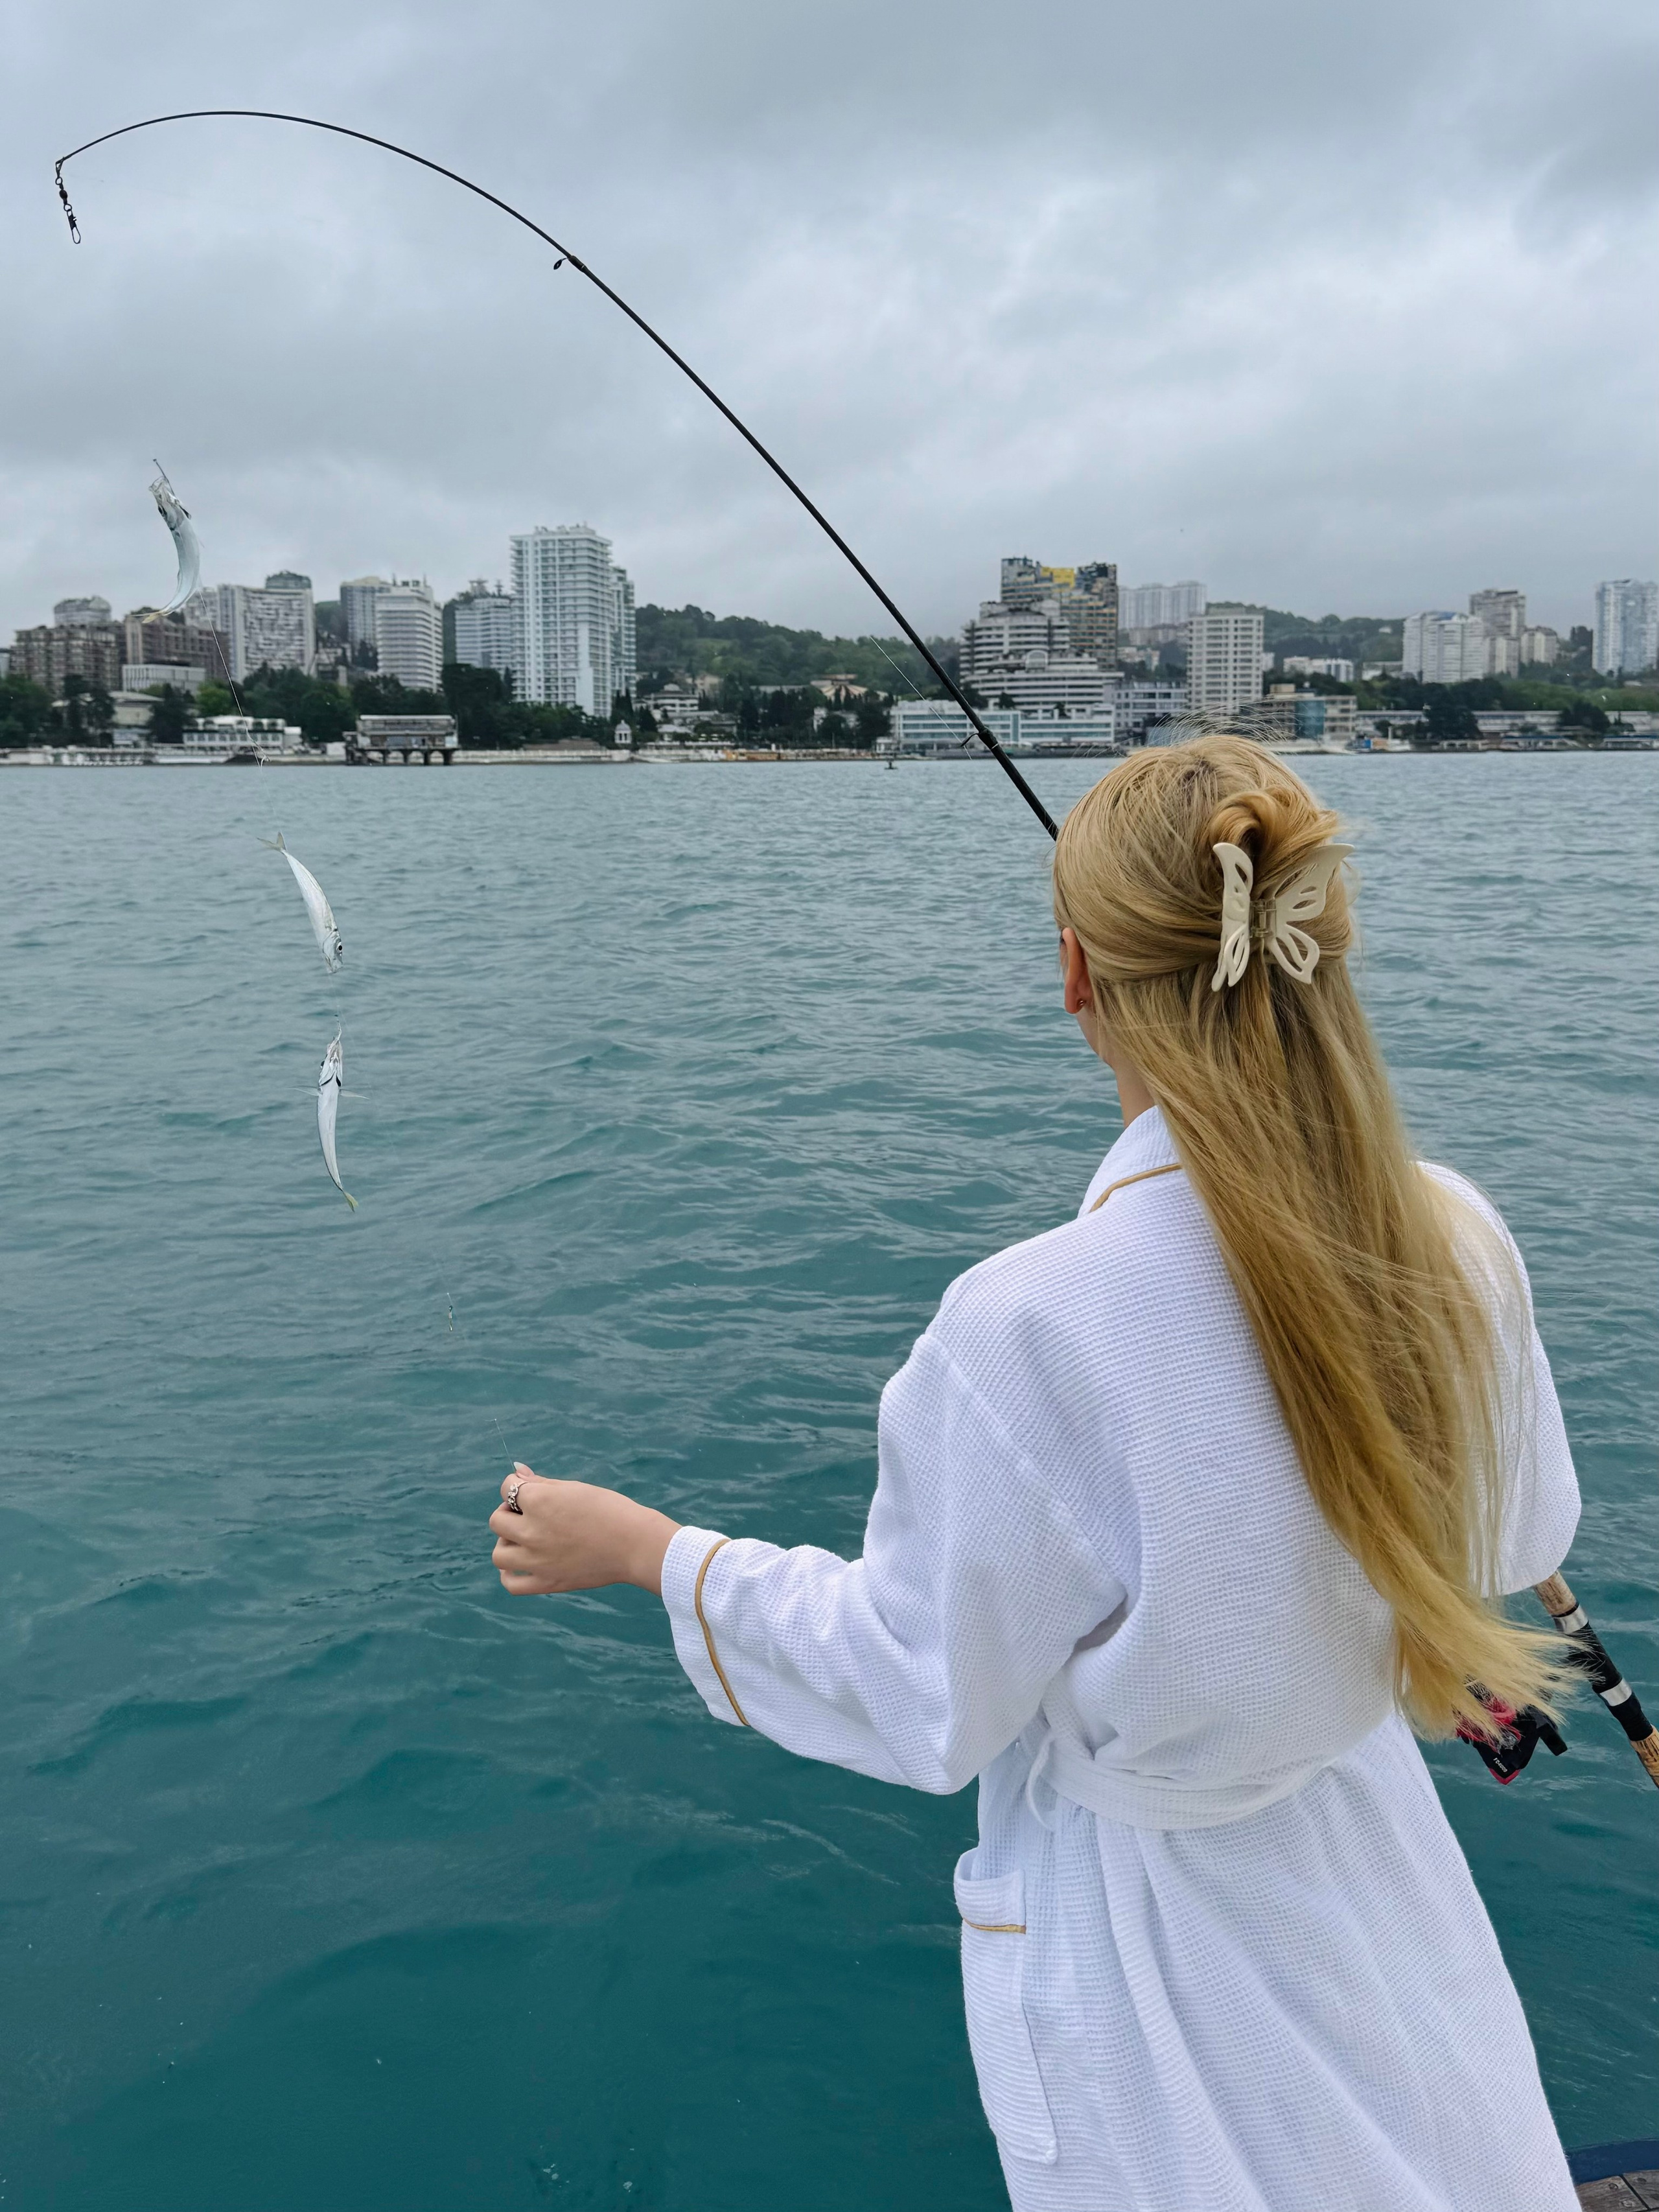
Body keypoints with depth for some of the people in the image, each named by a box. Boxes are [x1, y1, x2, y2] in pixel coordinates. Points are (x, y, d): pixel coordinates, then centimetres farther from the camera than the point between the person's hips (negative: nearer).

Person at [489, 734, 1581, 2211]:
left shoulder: (1032, 1327, -32)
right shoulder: (1458, 1241, -17)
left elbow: (927, 1706, -18)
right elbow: (1520, 1545, 1)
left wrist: (640, 1546, -7)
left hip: (1155, 1920, -3)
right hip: (1383, 1868, 4)